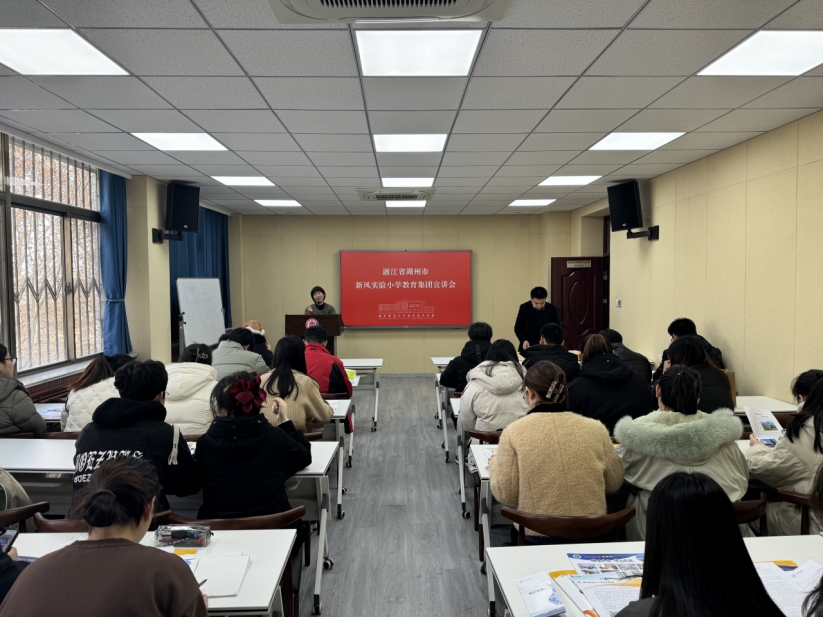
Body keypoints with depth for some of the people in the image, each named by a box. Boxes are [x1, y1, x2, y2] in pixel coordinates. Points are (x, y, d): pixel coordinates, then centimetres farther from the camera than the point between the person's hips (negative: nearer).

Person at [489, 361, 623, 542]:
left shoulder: (514, 433, -10)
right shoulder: (595, 429, -4)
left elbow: (506, 494, -5)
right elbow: (614, 484, 8)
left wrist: (495, 463, 13)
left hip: (538, 535, -2)